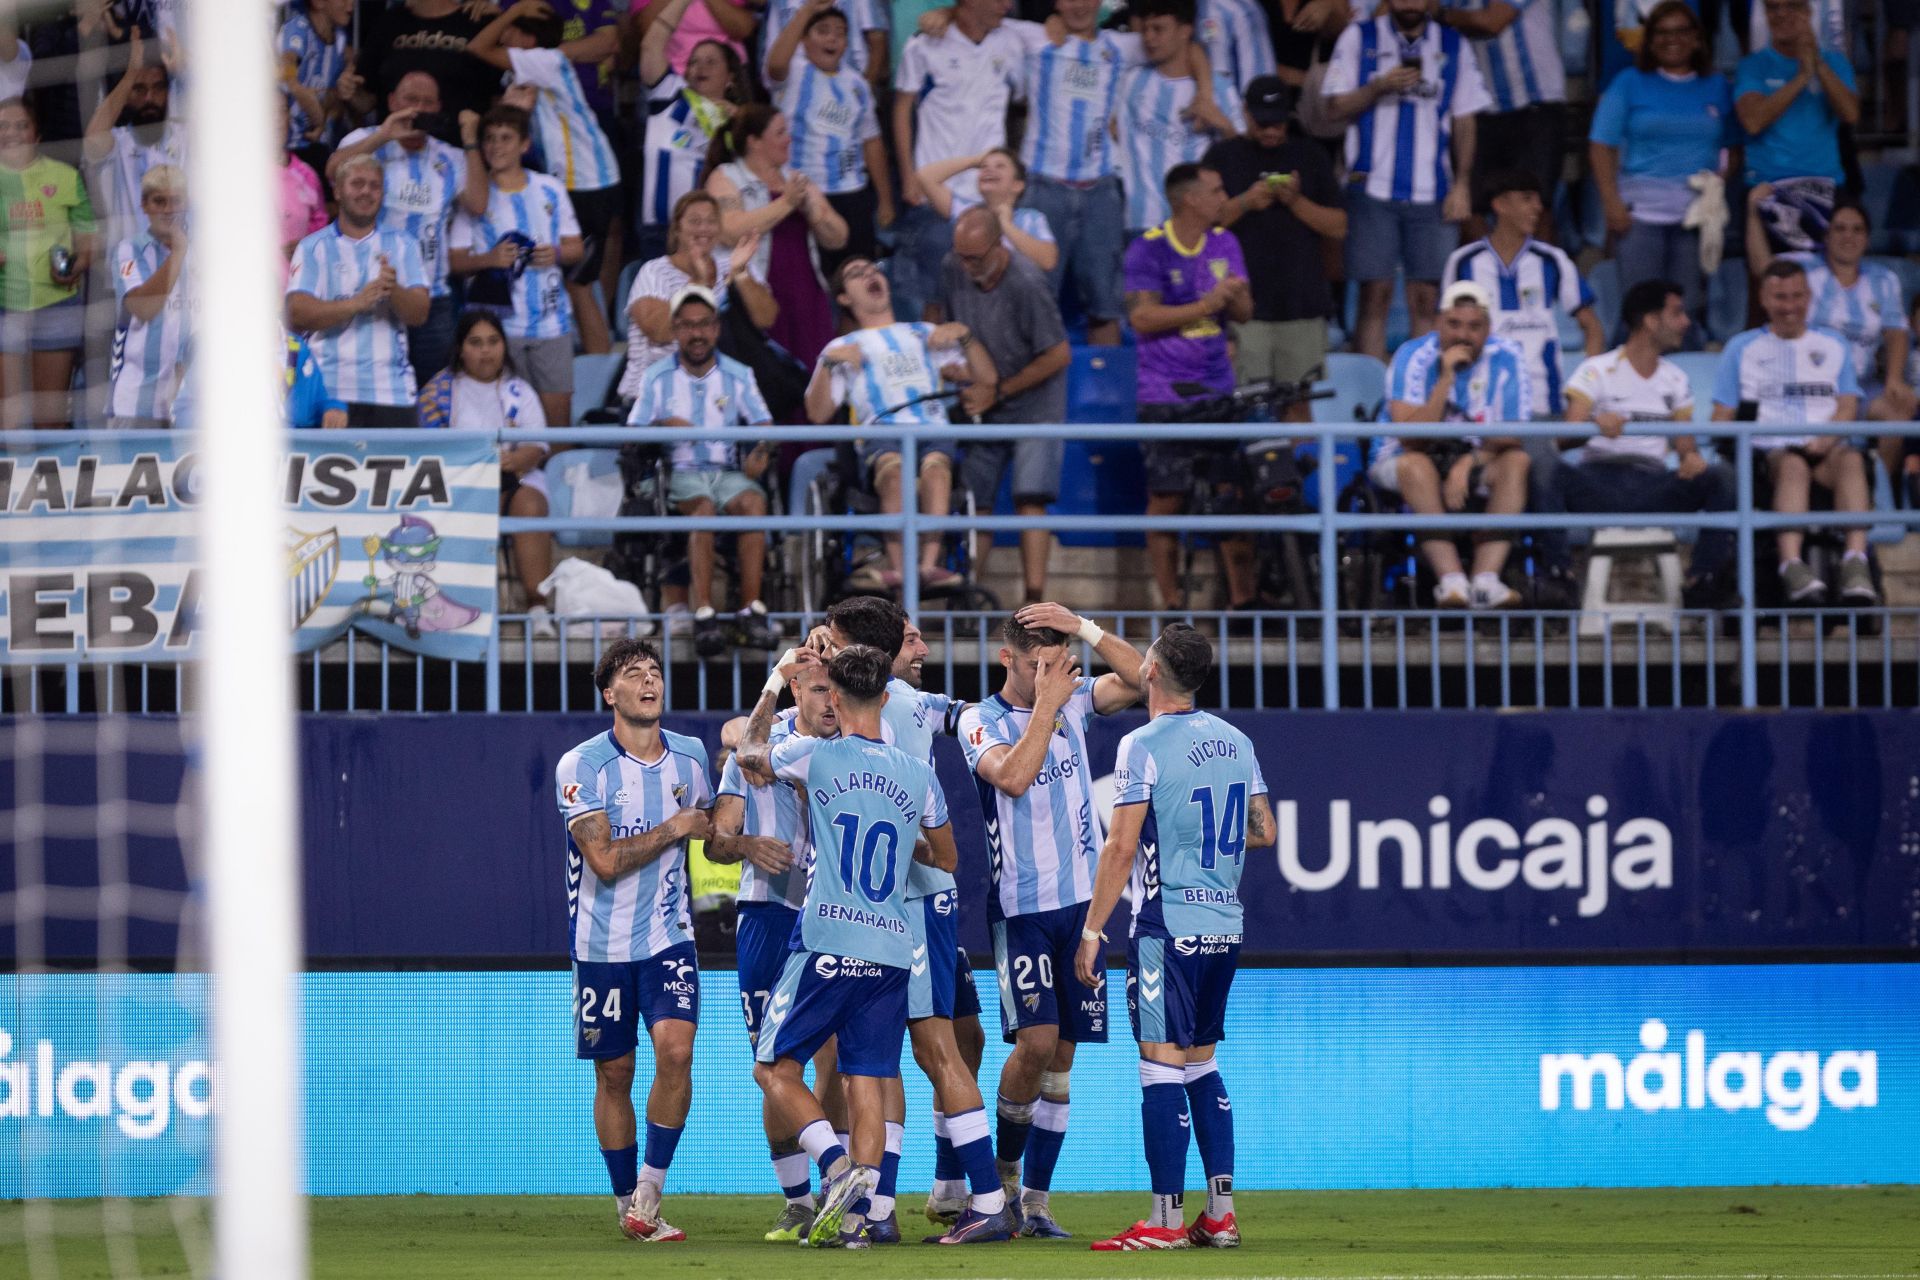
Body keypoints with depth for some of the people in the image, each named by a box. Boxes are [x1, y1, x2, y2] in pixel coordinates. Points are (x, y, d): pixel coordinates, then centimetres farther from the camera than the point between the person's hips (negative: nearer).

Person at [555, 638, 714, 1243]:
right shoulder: (581, 766, -11)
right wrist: (673, 829, -13)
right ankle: (628, 1205, 20)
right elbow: (606, 860, -18)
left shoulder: (690, 756, 5)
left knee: (675, 1051, -18)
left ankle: (648, 1197, -6)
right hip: (603, 943, -2)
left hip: (668, 937, 2)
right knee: (614, 1074, 5)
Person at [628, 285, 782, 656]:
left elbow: (765, 425, 8)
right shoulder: (657, 378, 11)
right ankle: (703, 614, -47)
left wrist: (761, 451, -15)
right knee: (703, 506, -37)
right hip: (680, 470, -2)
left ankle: (751, 608, -37)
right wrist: (662, 426, -15)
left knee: (753, 500, -34)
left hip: (727, 470, 2)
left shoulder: (738, 376, 14)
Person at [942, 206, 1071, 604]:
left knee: (1029, 499, -15)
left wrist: (999, 391, -13)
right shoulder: (954, 270, -5)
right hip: (983, 409, 5)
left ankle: (1035, 597, -20)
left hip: (1033, 404, -5)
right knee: (974, 502, 0)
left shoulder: (1026, 283, -23)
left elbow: (1059, 355, -16)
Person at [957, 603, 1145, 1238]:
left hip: (1083, 900, 4)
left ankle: (1034, 1199, 9)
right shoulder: (980, 721, -6)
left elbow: (1138, 679, -4)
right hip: (1022, 906, -4)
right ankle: (1004, 1172, 5)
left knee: (1061, 1052, 4)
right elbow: (1013, 778, -23)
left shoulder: (1073, 699, 8)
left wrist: (1083, 628, -12)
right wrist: (1046, 705, -18)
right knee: (1036, 1038, -17)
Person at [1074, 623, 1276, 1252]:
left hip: (1168, 925, -7)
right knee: (1202, 1065, 15)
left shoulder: (1144, 746, -11)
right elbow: (1265, 831, 15)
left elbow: (1121, 846, -14)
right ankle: (1220, 1213, 11)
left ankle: (1166, 1219, -7)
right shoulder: (1235, 741, 9)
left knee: (1162, 1066, -5)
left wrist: (1092, 930, -10)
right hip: (1225, 925, 7)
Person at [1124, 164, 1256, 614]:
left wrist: (1235, 297, -10)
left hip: (1218, 391, 5)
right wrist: (1204, 306, -18)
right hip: (1166, 398, -5)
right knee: (1167, 500, -4)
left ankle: (1242, 598, 3)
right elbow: (1142, 317, -14)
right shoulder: (1149, 249, -5)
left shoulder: (1224, 244, 12)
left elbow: (1244, 314, 13)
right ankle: (1172, 602, 2)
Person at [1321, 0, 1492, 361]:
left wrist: (1462, 185, 2)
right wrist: (1379, 87, -13)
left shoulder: (1453, 46, 9)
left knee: (1425, 298, -2)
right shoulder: (1359, 39, 7)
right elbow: (1337, 107, 4)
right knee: (1375, 294, -4)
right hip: (1373, 187, -1)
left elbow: (1464, 121, 10)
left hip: (1432, 192, 1)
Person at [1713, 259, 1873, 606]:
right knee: (1792, 464, -38)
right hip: (1769, 450, -1)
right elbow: (1723, 415, 13)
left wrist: (1828, 437, -10)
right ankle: (1792, 565, -57)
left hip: (1826, 449, 1)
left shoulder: (1833, 345, 25)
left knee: (1851, 459, -35)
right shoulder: (1743, 348, 20)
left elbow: (1848, 403, 12)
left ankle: (1856, 560, -52)